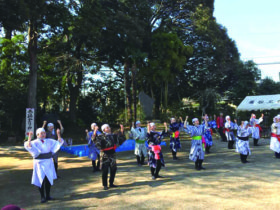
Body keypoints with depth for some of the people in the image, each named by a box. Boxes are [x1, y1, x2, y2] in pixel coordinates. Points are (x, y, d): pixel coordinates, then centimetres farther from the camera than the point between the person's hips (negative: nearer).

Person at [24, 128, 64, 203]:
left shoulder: (49, 141, 5)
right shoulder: (35, 142, -7)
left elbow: (59, 143, 5)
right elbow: (28, 146, -26)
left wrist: (58, 135, -7)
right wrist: (29, 138, -39)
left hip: (48, 163, 4)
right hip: (39, 163, -4)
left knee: (49, 180, 9)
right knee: (41, 180, -3)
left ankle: (48, 196, 23)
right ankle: (42, 197, 10)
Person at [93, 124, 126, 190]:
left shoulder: (113, 135, 8)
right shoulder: (101, 136, -6)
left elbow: (121, 138, 17)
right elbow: (95, 139, -22)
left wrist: (122, 130, 7)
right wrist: (95, 131, -34)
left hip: (112, 154, 5)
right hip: (105, 155, -5)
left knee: (113, 169, 10)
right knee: (105, 170, -1)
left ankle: (111, 183, 24)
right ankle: (105, 185, 11)